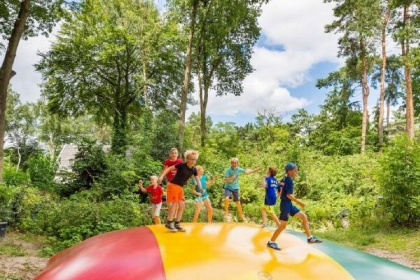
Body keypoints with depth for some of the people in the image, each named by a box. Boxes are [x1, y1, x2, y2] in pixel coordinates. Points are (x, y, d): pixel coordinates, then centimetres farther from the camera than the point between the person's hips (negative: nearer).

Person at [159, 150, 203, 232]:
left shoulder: (194, 170, 0)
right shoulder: (181, 165, -16)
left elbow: (197, 179, 11)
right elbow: (169, 169, -10)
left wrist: (200, 188, -1)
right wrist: (162, 176, -18)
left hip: (180, 188, 7)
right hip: (173, 185, -7)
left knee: (182, 206, 4)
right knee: (174, 204, -8)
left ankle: (177, 224, 15)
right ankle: (169, 223, 4)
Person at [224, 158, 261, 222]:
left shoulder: (239, 169, -5)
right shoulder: (228, 170, -14)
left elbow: (246, 172, 3)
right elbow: (225, 180, -17)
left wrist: (256, 170, -2)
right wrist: (231, 178, -34)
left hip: (235, 188, 3)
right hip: (228, 187, -2)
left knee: (238, 203, 5)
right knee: (226, 199, -26)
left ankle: (241, 215, 26)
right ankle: (226, 212, -5)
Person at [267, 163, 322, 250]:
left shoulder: (285, 179, 10)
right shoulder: (289, 180, -17)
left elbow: (280, 192, 16)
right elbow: (289, 195, -23)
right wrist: (298, 201, -15)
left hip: (288, 204, 10)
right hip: (285, 204, -10)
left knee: (304, 216, 11)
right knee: (283, 225, -3)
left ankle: (310, 238, 15)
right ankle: (271, 242, 9)